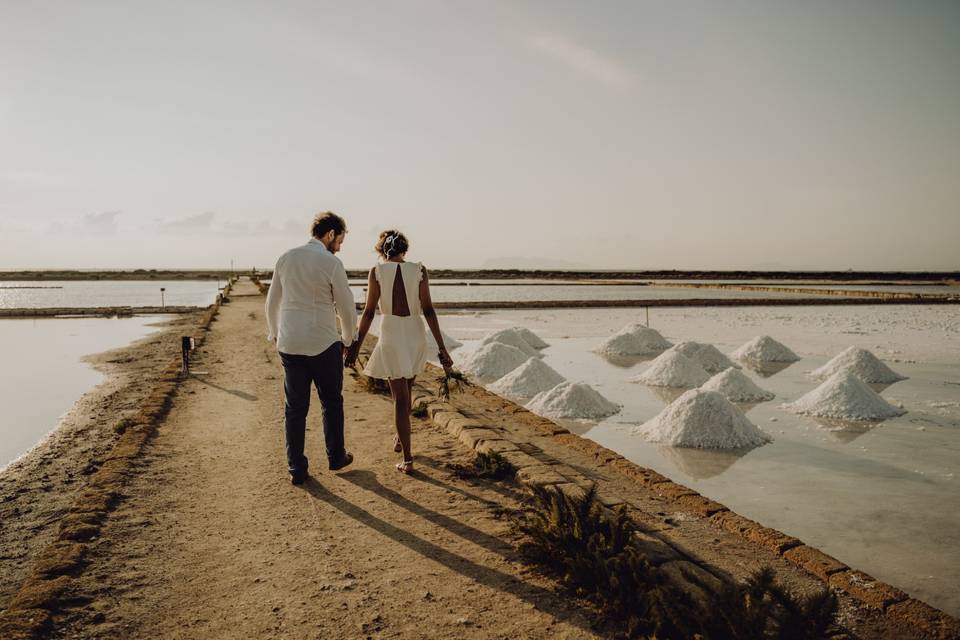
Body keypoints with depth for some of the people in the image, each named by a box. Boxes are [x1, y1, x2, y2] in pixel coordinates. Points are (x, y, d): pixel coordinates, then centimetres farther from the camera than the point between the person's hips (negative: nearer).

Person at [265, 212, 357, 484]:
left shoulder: (286, 258, 5)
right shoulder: (331, 263, -11)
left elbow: (272, 301, 13)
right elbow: (346, 307, -5)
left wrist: (274, 332, 29)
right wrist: (348, 339, 12)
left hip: (289, 343, 4)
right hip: (323, 344, -4)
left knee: (295, 407, 11)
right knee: (331, 402, 16)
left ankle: (297, 469, 14)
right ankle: (336, 457, 29)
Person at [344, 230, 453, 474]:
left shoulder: (377, 271, -4)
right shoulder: (419, 270, -1)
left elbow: (369, 312, -6)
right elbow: (428, 310, -6)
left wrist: (356, 347, 2)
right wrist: (441, 348, -4)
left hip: (391, 337, -2)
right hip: (416, 335, 2)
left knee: (400, 398, 5)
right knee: (406, 391, 25)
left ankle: (408, 459, 2)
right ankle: (400, 439, 44)